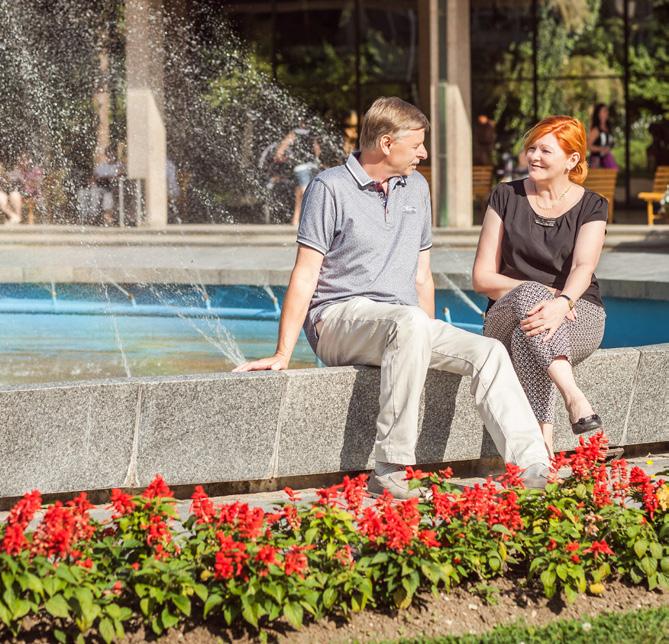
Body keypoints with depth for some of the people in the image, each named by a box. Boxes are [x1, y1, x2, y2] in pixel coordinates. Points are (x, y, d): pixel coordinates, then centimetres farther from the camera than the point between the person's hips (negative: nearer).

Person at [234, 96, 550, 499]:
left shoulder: (416, 188, 18)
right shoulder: (331, 187, -3)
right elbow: (305, 276, -7)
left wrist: (430, 349, 18)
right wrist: (283, 354, -12)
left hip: (405, 323, 7)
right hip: (339, 318, -7)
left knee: (489, 352, -16)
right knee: (410, 322, -38)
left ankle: (534, 469, -28)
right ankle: (390, 471, -41)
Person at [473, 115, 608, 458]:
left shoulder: (591, 206, 5)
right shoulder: (506, 197, 8)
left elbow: (583, 269, -14)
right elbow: (482, 276, 3)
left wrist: (561, 304, -37)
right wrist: (539, 293, -14)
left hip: (577, 316, -1)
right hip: (507, 316, 1)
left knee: (527, 336, -38)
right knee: (530, 293, -37)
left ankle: (543, 448, -53)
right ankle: (574, 397, -58)